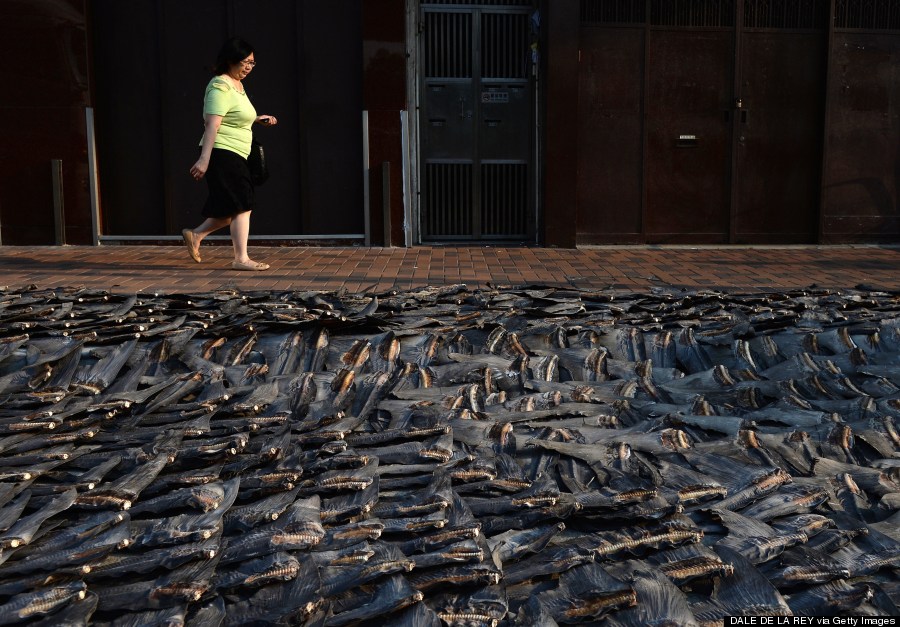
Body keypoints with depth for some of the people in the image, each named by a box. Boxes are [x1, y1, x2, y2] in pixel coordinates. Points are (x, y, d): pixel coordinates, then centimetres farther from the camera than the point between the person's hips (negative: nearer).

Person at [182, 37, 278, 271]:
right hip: (222, 154, -10)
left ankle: (195, 235, 23)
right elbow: (212, 124, -21)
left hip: (235, 156, 10)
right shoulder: (220, 86, -13)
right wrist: (204, 159, -27)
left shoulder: (237, 84, 17)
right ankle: (241, 259, -4)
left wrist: (257, 120, 17)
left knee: (231, 210, 13)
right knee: (242, 206, -9)